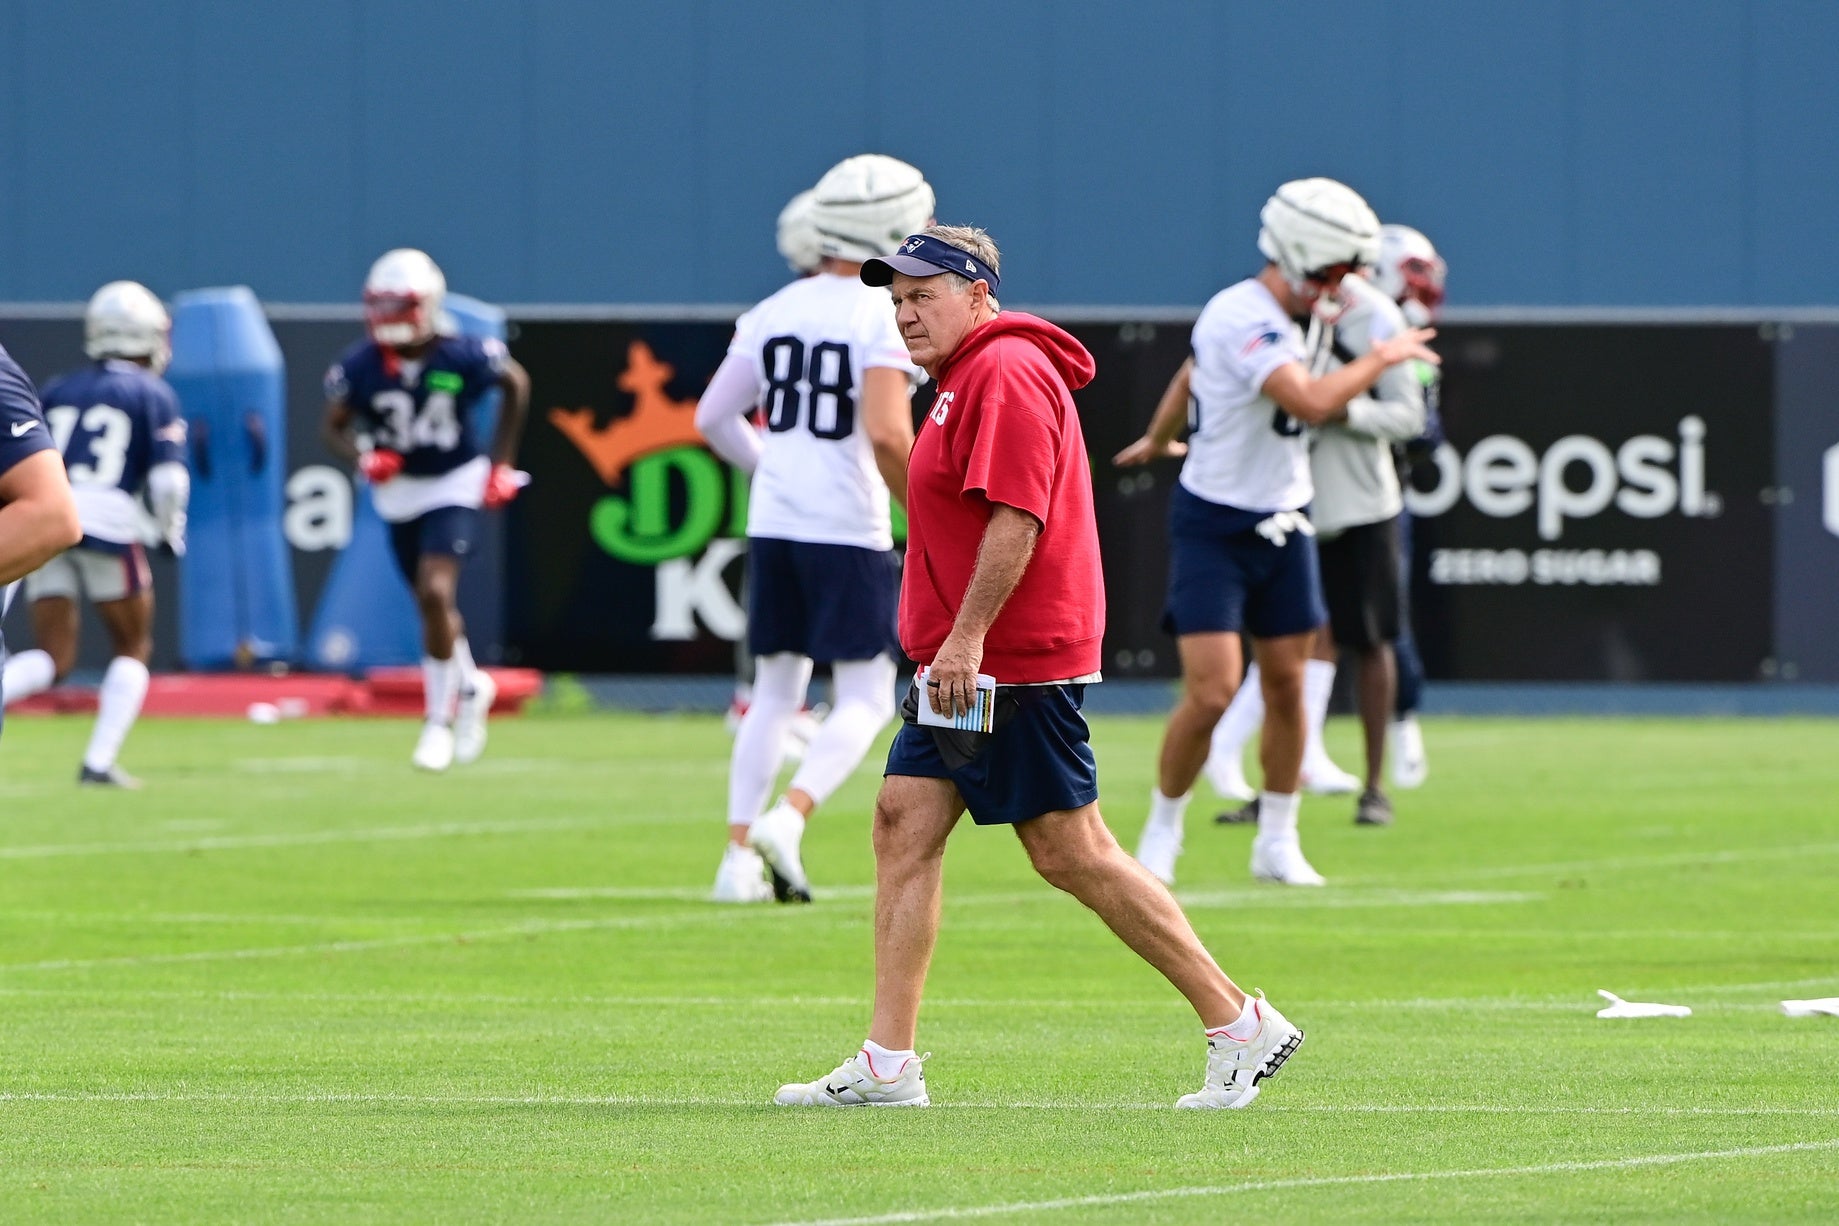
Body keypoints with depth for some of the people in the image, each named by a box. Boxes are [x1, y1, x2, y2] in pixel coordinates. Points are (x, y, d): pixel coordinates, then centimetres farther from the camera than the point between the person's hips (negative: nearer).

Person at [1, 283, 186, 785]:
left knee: (52, 660, 7)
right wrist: (170, 532, 13)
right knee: (132, 648, 16)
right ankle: (100, 762, 7)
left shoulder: (58, 392, 17)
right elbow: (167, 478, -4)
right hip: (109, 526, -4)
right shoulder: (154, 396, 4)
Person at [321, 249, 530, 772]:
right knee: (432, 604, 14)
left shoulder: (463, 357, -19)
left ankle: (440, 719, -6)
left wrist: (500, 463, 0)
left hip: (454, 487, -4)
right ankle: (470, 687, 42)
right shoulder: (360, 366, -14)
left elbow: (517, 385, 0)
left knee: (436, 594, -19)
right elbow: (335, 428, -2)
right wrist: (364, 458, -24)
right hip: (398, 490, 4)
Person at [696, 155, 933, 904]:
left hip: (772, 524, 6)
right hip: (849, 530, -6)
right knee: (865, 701, 3)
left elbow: (713, 417, 11)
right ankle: (788, 818, -18)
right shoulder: (888, 316, -10)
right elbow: (886, 433, -21)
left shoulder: (775, 312, 9)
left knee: (777, 691, 16)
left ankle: (740, 851, 9)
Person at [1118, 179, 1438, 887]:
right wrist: (1382, 357, -21)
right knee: (1212, 692, -13)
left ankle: (1278, 842, 17)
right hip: (1214, 529, -9)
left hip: (1282, 524, 9)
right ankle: (1162, 833, 6)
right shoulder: (1242, 320, -22)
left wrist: (1157, 441, 43)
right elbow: (1311, 404, -36)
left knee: (1287, 688, 7)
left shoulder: (1278, 317, 8)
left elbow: (1190, 374, 26)